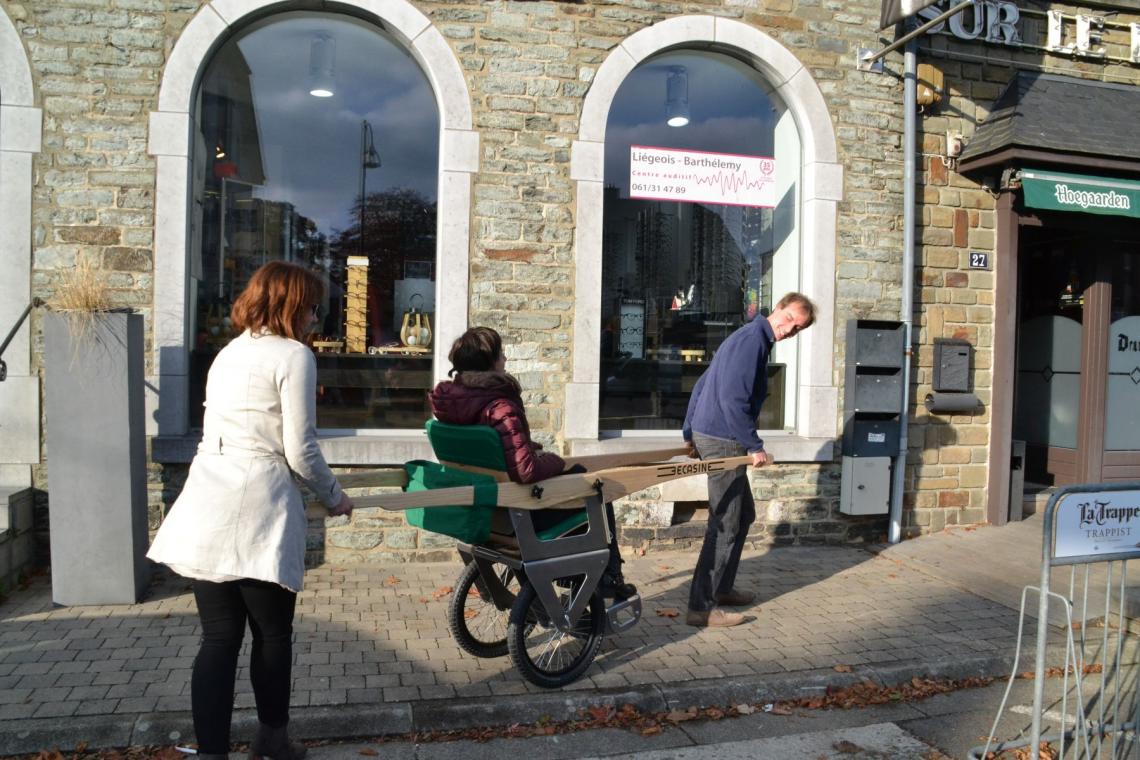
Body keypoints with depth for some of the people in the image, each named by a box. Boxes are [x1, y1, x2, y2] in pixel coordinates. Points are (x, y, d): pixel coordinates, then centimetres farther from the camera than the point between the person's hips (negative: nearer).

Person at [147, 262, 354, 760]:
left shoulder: (229, 352, 20)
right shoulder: (294, 355, -4)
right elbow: (300, 452, -7)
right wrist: (333, 497, 9)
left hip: (205, 508, 7)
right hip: (254, 510, -7)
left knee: (219, 637, 8)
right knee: (273, 634, 11)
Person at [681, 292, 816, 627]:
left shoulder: (751, 337, 17)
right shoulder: (753, 339, -15)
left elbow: (700, 386, 20)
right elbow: (733, 399, -24)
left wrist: (689, 433, 24)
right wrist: (755, 447, -18)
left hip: (706, 434, 11)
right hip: (722, 440, -11)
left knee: (744, 515, 19)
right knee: (725, 525, -7)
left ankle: (722, 588, 29)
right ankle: (701, 608, -3)